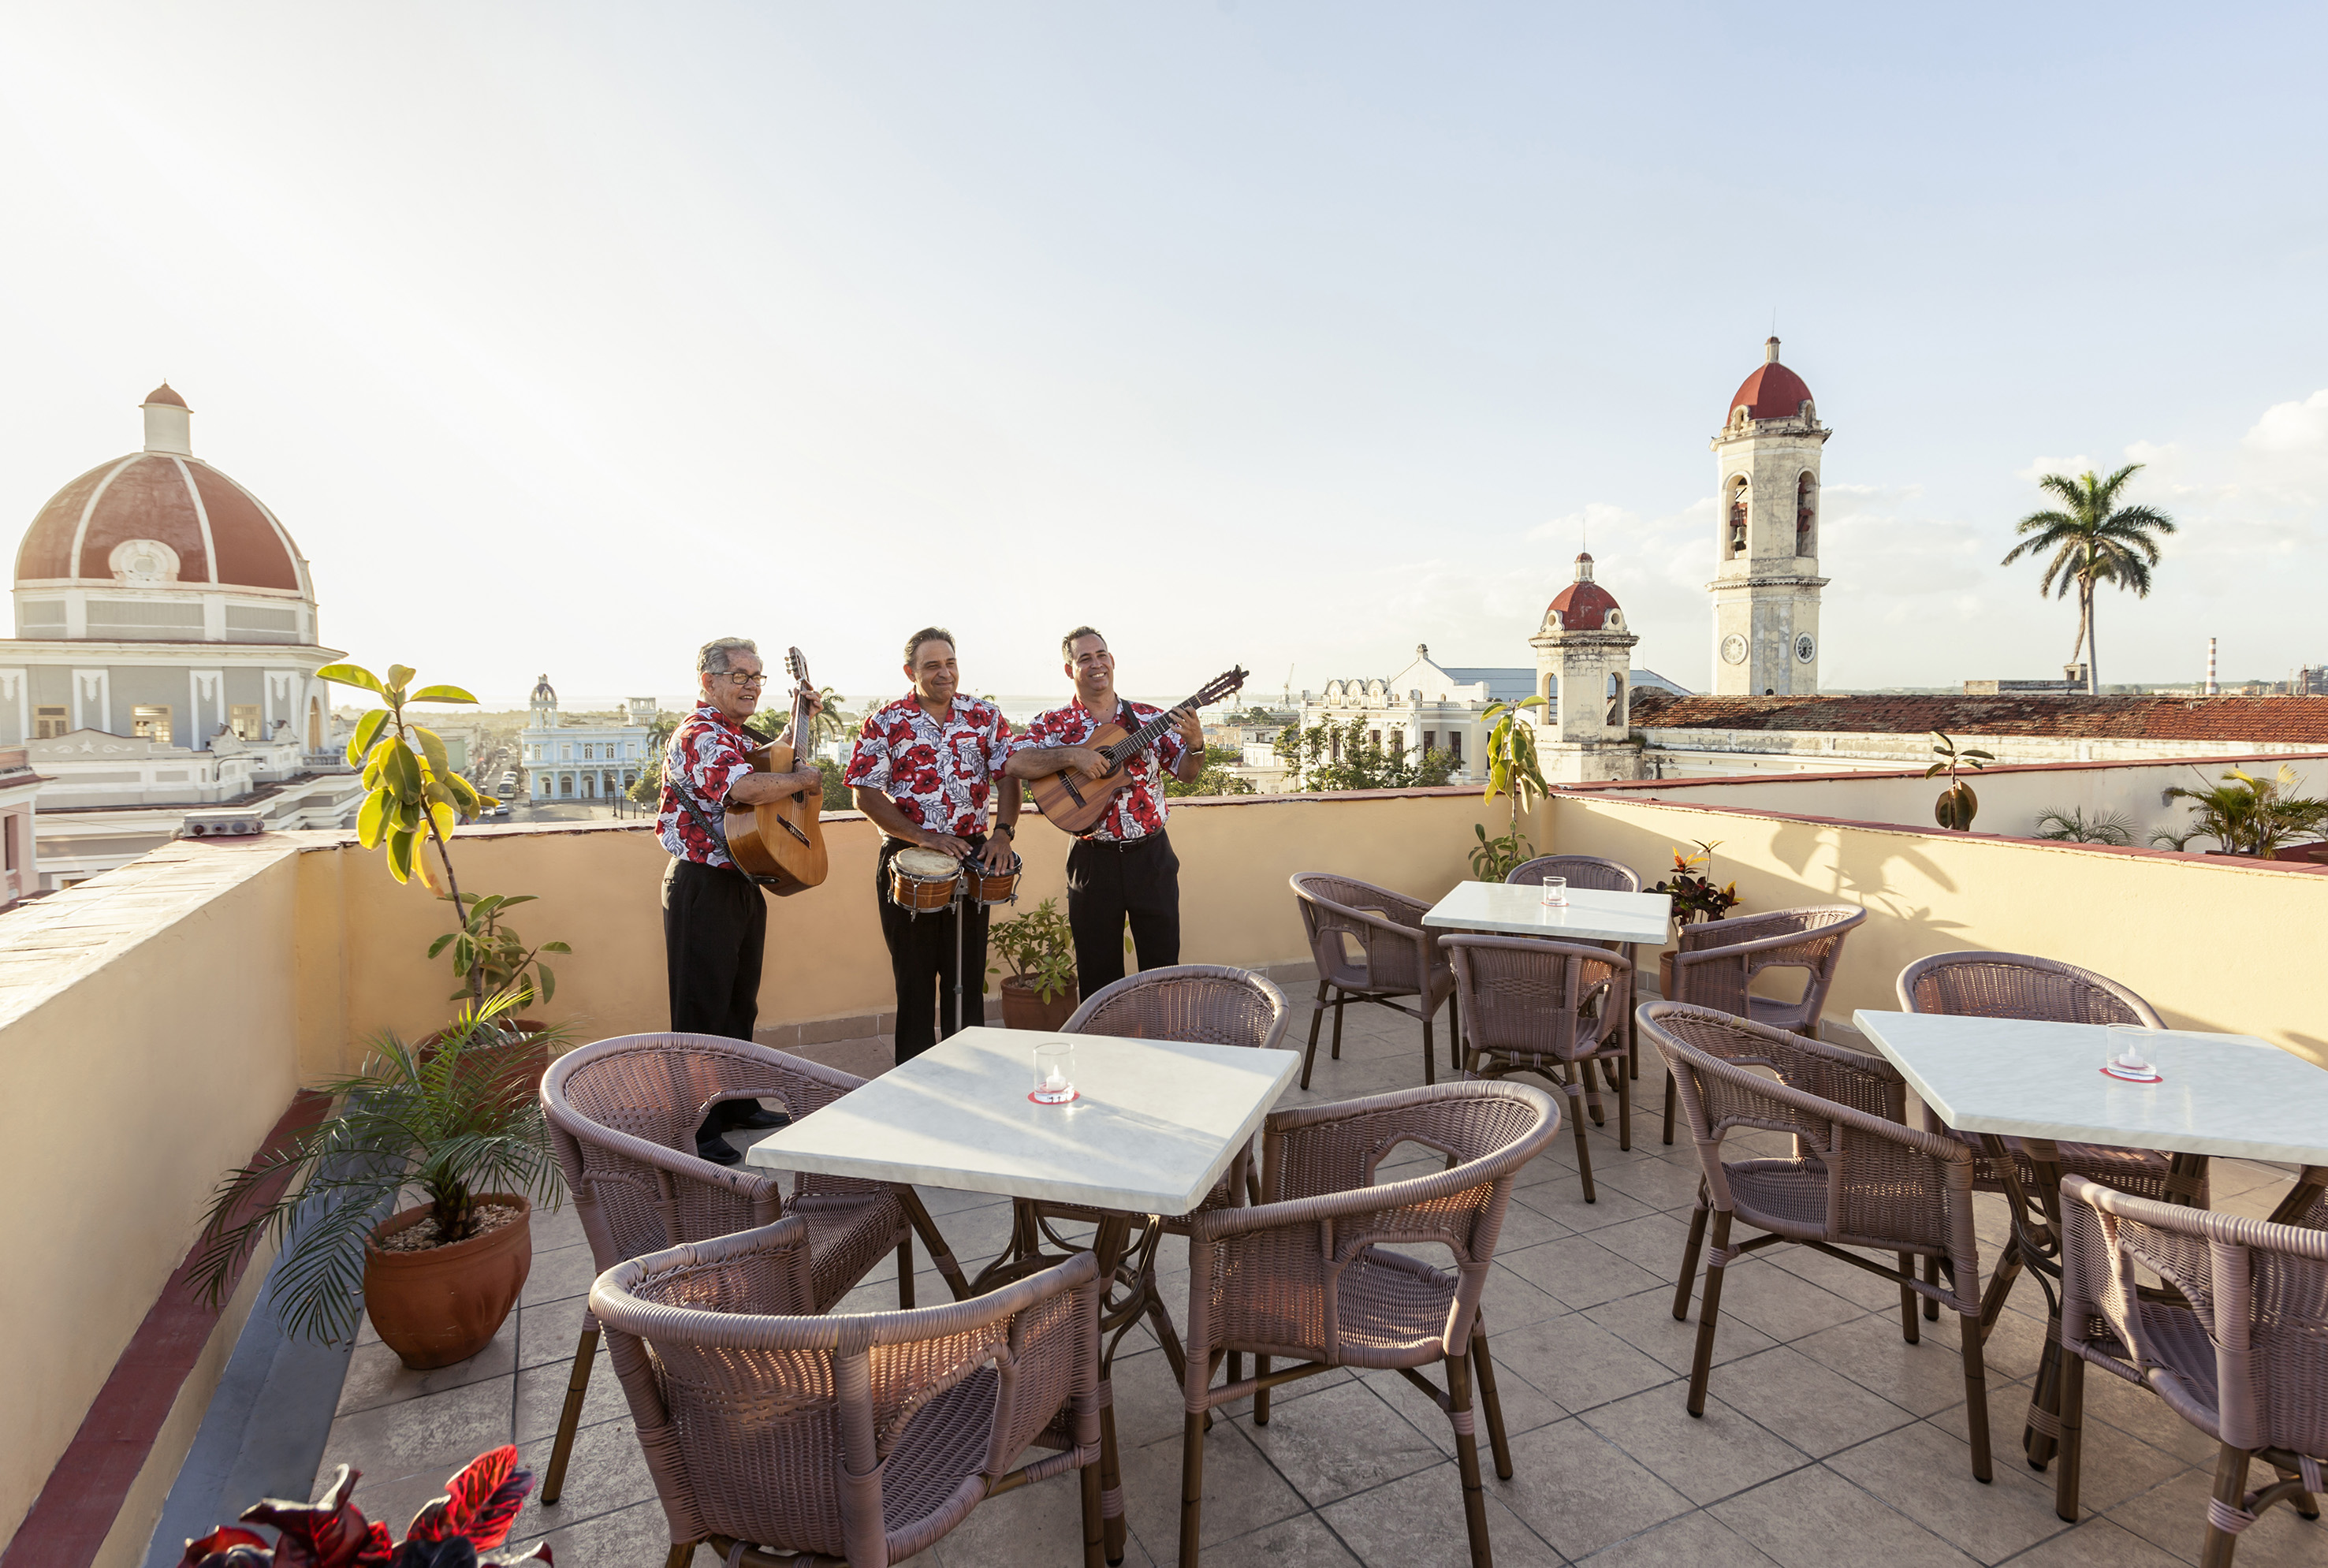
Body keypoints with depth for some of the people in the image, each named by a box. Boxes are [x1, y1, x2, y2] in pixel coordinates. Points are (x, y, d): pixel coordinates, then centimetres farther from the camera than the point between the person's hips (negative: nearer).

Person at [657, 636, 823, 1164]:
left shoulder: (736, 735, 15)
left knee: (740, 1005, 19)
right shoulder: (698, 735, -17)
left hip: (742, 882, 10)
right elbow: (746, 787, -36)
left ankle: (737, 1106, 32)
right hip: (703, 887, -10)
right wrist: (803, 779, -19)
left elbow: (767, 761, 38)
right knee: (702, 1013, -2)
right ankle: (695, 1131, 7)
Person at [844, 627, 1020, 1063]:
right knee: (914, 977, 7)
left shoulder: (985, 716, 6)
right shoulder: (885, 723, -2)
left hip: (972, 855, 2)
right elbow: (865, 794, -7)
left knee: (968, 975, 9)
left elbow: (1008, 776, 2)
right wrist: (925, 837, -16)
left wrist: (1003, 832, -14)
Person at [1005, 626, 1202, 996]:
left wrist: (1195, 744, -18)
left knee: (1163, 966, 10)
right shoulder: (1054, 725, -1)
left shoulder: (1150, 718, 4)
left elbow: (1187, 774, 2)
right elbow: (1015, 764, -17)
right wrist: (1072, 756, -26)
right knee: (1098, 974, 10)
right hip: (1094, 861, -1)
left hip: (1152, 855, 1)